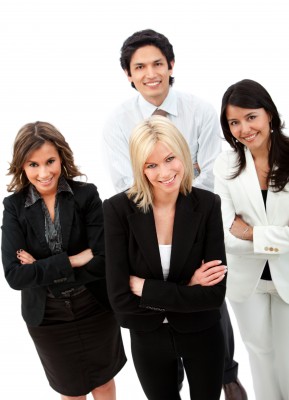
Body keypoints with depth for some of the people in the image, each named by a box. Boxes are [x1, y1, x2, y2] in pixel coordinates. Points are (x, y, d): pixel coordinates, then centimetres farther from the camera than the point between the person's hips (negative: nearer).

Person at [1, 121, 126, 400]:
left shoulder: (86, 194, -15)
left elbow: (103, 261, -22)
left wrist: (41, 269, -21)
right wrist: (72, 261, -25)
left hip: (95, 310, 0)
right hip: (46, 317, 1)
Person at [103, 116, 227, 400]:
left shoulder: (207, 205, -16)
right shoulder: (118, 209, -19)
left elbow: (215, 294, -20)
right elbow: (120, 298, -21)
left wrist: (144, 287, -21)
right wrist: (187, 291, -21)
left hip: (202, 335, 1)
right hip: (147, 339, 0)